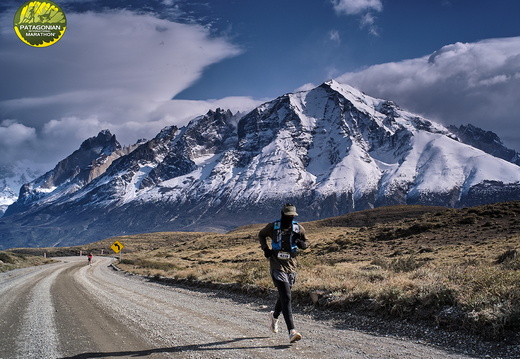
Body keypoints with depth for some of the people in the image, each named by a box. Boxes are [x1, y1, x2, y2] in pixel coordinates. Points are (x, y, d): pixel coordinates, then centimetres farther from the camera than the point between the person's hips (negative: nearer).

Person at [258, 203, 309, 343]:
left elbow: (306, 242, 17)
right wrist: (265, 249, 1)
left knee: (284, 296, 19)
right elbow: (261, 235, 16)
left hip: (291, 267, 4)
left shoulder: (299, 228, 3)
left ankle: (274, 316, 50)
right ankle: (292, 332, -21)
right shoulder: (273, 227, -3)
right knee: (286, 298, -15)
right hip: (277, 267, -4)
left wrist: (302, 244, -8)